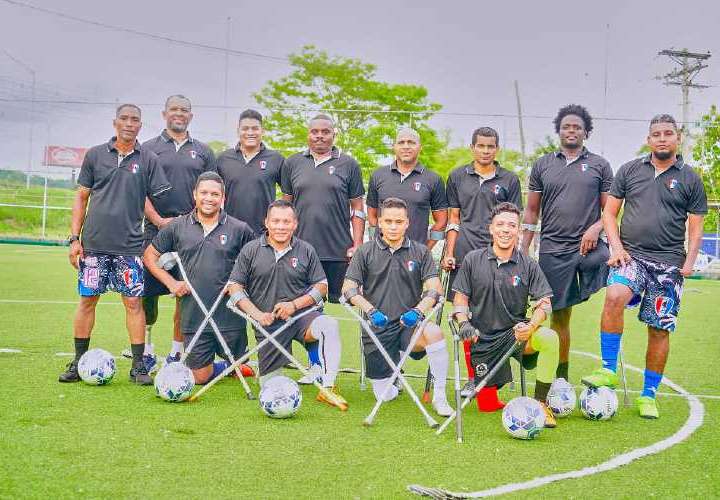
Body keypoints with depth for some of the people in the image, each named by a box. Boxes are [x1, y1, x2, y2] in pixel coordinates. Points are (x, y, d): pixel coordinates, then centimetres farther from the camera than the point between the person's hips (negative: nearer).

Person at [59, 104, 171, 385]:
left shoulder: (148, 159, 5)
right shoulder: (95, 155, 7)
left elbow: (156, 200, 6)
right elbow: (81, 197, 9)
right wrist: (74, 238, 4)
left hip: (130, 245, -1)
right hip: (93, 243, 1)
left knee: (133, 302, -1)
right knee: (87, 299, 6)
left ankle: (138, 367, 6)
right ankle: (78, 363, 17)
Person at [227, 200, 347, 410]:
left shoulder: (306, 250, 5)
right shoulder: (251, 250, 3)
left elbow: (321, 286, 6)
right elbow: (234, 287, 4)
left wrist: (295, 304, -10)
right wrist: (257, 314, -9)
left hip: (301, 316, 0)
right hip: (268, 323, 0)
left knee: (330, 326, -34)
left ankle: (327, 387, -28)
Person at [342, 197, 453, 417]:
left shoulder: (420, 252, 6)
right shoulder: (365, 252, 5)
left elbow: (435, 288, -1)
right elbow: (349, 289, 0)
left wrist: (418, 310, -20)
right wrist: (371, 311, -16)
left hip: (409, 324, 0)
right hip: (377, 329, 0)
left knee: (434, 332, -35)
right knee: (384, 396, -2)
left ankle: (439, 397, -22)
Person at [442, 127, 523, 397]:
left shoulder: (509, 180, 9)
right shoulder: (458, 176, 12)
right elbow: (454, 218, 13)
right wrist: (449, 253, 5)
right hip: (464, 255, 1)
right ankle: (472, 377, 12)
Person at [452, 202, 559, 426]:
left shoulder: (528, 265, 2)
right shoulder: (473, 260, 3)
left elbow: (544, 302, -2)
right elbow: (460, 297, 7)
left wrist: (531, 327, -22)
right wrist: (464, 323, -12)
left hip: (516, 332, 0)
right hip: (482, 339, 0)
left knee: (550, 338, -34)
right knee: (487, 405, -3)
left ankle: (540, 403, -17)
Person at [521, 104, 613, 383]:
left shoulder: (599, 165, 9)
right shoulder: (543, 165, 12)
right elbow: (531, 211, 13)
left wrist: (596, 228, -12)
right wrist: (523, 251, 7)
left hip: (589, 245, -1)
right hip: (553, 249, 1)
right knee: (559, 315, 6)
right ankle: (560, 380, 17)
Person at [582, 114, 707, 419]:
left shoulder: (690, 179, 7)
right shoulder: (630, 170, 9)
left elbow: (695, 227, 8)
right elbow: (609, 212, 10)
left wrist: (689, 261, -7)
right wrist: (617, 247, -4)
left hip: (668, 263, 1)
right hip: (631, 256, 0)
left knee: (659, 329, 3)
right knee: (615, 296, -29)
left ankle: (648, 395, 16)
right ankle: (609, 370, -18)